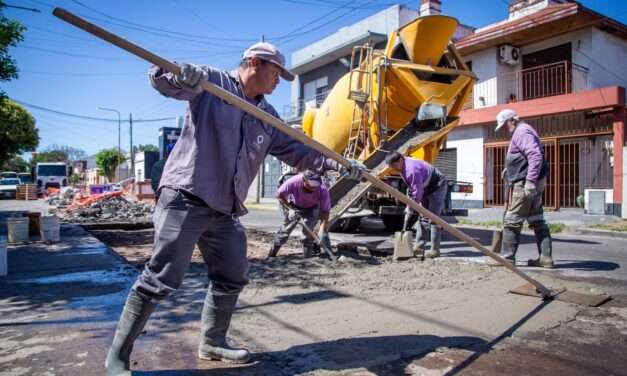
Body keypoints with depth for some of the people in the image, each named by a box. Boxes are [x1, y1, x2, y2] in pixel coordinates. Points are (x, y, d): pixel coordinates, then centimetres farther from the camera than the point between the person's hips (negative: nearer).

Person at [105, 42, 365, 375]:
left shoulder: (267, 116, 16)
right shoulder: (211, 81, -2)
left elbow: (294, 150, 17)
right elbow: (160, 78, -10)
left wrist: (337, 164, 8)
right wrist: (179, 74, -34)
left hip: (224, 210, 8)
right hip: (185, 198, -8)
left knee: (232, 278, 14)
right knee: (162, 279, -8)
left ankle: (212, 342, 32)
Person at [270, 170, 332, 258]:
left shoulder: (323, 191, -37)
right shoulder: (293, 182, -39)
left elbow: (325, 212, -32)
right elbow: (279, 195, -22)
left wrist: (323, 232, -41)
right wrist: (290, 209, -33)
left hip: (311, 208, 0)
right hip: (293, 206, 1)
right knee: (286, 227, 5)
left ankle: (308, 254, 1)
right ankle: (273, 250, 24)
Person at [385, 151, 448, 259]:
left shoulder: (413, 170, -33)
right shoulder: (403, 167, -1)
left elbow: (417, 192, -30)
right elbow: (411, 187, 8)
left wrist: (410, 209, -20)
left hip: (437, 187, -10)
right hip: (427, 189, 10)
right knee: (422, 217, 9)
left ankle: (435, 250, -5)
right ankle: (419, 247, 14)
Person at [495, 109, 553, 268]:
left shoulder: (522, 132, -13)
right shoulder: (522, 131, 20)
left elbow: (536, 155, -25)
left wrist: (530, 181, -29)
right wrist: (510, 170, 15)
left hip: (526, 184, -10)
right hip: (532, 184, 10)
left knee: (512, 221, -5)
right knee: (537, 220, 11)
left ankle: (507, 258, 1)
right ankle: (546, 258, 14)